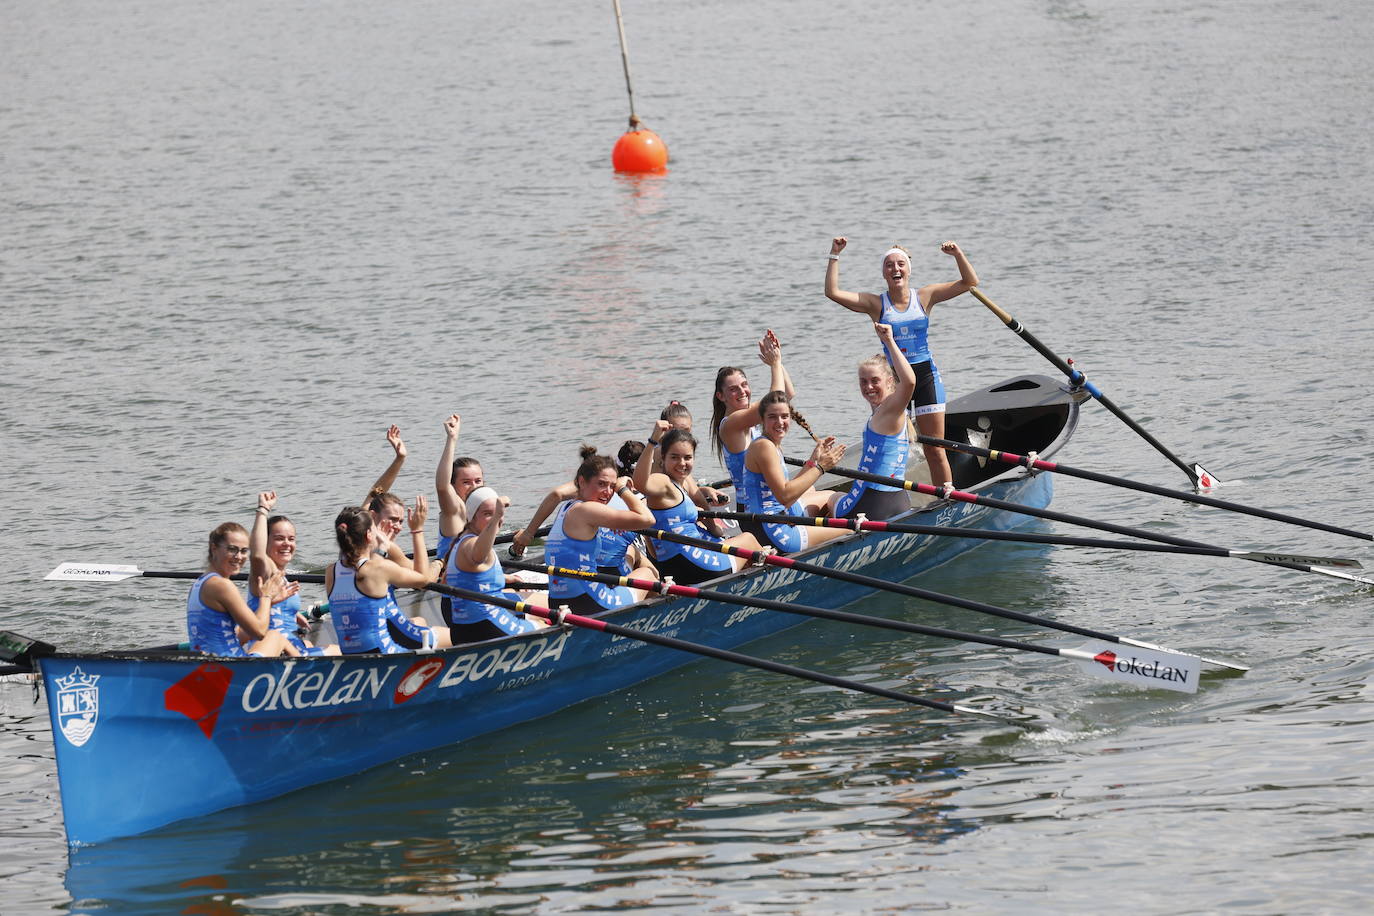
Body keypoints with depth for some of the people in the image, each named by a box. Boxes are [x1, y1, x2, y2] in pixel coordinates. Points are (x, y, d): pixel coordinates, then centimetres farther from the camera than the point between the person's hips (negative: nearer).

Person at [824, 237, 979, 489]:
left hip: (926, 376, 1)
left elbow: (970, 282, 3)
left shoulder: (924, 298, 3)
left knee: (935, 449, 2)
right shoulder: (876, 304, -1)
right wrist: (835, 256, -12)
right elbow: (832, 292, -9)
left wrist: (958, 255, -12)